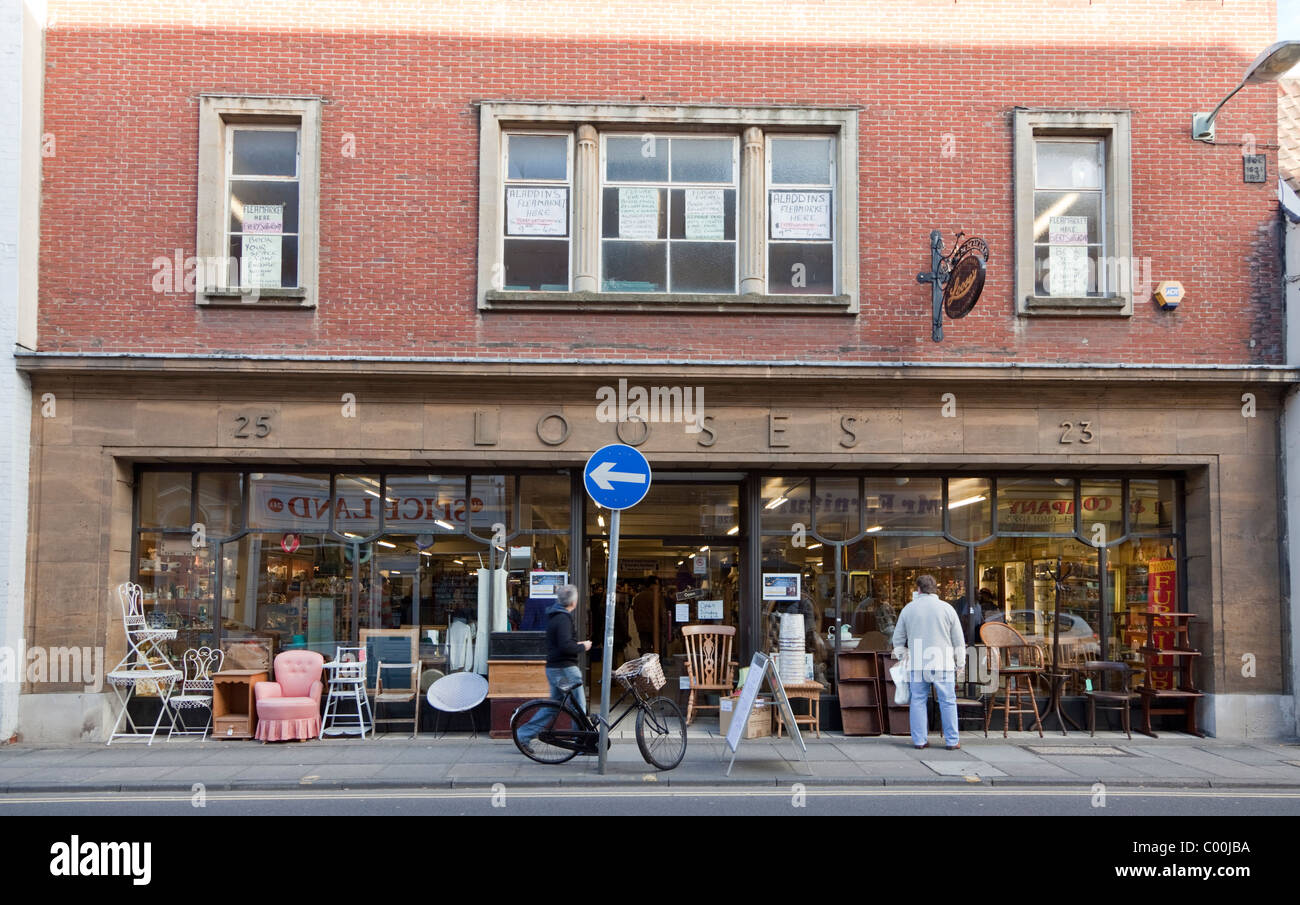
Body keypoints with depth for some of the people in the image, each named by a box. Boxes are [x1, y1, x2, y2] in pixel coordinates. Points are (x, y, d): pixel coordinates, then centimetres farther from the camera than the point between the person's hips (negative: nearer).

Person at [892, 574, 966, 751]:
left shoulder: (908, 609, 5)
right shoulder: (946, 608, 1)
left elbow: (898, 639, 11)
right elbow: (958, 640, 3)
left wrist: (901, 657, 26)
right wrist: (960, 663, 12)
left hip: (917, 664, 1)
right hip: (943, 663, -1)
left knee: (918, 701, 7)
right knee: (948, 702, 3)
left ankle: (919, 740, 7)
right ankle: (952, 741, 4)